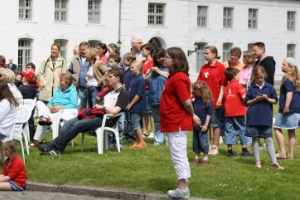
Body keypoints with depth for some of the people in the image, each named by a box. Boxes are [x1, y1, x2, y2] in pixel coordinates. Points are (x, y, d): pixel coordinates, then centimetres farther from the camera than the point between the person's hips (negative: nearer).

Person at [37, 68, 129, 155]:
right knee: (68, 123, -10)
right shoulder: (109, 90, 23)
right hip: (95, 115, 9)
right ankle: (58, 149, -23)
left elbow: (114, 111, -17)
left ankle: (52, 146, -21)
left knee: (77, 125, -23)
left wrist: (102, 107, -1)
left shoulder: (123, 94, -5)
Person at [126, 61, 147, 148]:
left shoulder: (140, 79, -17)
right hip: (133, 106, 9)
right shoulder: (134, 78, 10)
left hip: (137, 106, -9)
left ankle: (142, 142, 2)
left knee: (135, 124, -5)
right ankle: (137, 142, 21)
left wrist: (131, 104, -16)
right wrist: (130, 104, 10)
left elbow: (139, 94, -20)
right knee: (134, 124, 13)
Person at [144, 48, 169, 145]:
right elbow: (145, 80, 15)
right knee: (157, 120, 13)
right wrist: (151, 73, -2)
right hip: (154, 98, 6)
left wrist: (159, 72, -11)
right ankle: (158, 139, 19)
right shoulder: (153, 68, 17)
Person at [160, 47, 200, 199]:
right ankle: (183, 187, 20)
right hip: (174, 123, 10)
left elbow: (187, 102, -21)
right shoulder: (174, 76, 13)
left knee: (178, 155, -6)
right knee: (179, 155, 14)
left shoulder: (178, 78, -19)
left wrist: (192, 115, -6)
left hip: (177, 123, -10)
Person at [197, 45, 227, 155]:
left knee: (215, 124, 4)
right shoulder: (203, 68, 8)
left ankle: (215, 147, 12)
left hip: (215, 101, -5)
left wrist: (220, 99, -13)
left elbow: (223, 84, -8)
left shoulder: (220, 67, -7)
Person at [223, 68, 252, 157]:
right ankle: (244, 150, 8)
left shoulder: (226, 87, 10)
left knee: (229, 130, 5)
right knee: (242, 129, 6)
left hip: (228, 113, 5)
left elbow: (224, 100, 12)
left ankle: (229, 150, 4)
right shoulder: (238, 85, -7)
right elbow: (243, 97, -17)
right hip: (238, 112, -5)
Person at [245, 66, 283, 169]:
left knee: (268, 139, 0)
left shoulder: (269, 87, 1)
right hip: (253, 117, 0)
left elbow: (275, 100, 4)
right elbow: (247, 102, 2)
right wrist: (256, 99, -12)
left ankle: (274, 162, 0)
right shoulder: (251, 88, 0)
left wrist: (267, 99, -13)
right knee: (255, 139, 7)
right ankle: (257, 161, 15)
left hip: (266, 117, 0)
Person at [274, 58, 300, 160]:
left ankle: (282, 152, -5)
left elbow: (289, 92, -23)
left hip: (288, 109, -8)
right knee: (291, 131, 12)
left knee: (277, 128, 1)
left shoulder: (287, 78, -13)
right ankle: (291, 154, 13)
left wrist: (286, 106, -28)